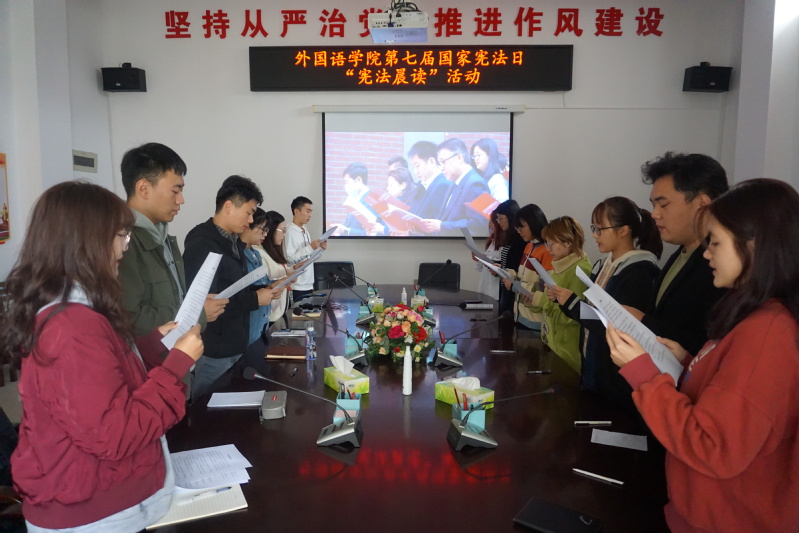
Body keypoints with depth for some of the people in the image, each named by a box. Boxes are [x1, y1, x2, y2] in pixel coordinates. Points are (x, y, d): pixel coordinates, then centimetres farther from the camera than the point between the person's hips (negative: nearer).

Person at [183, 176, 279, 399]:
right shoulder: (201, 246, -20)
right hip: (213, 353, -9)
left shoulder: (233, 241, 10)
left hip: (235, 346, 9)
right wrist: (255, 300, -21)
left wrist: (264, 290, 1)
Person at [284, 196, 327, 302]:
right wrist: (310, 247, -22)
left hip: (308, 283, 8)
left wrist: (319, 248, 4)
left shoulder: (305, 230, 12)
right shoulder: (290, 232, -14)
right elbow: (290, 259, -20)